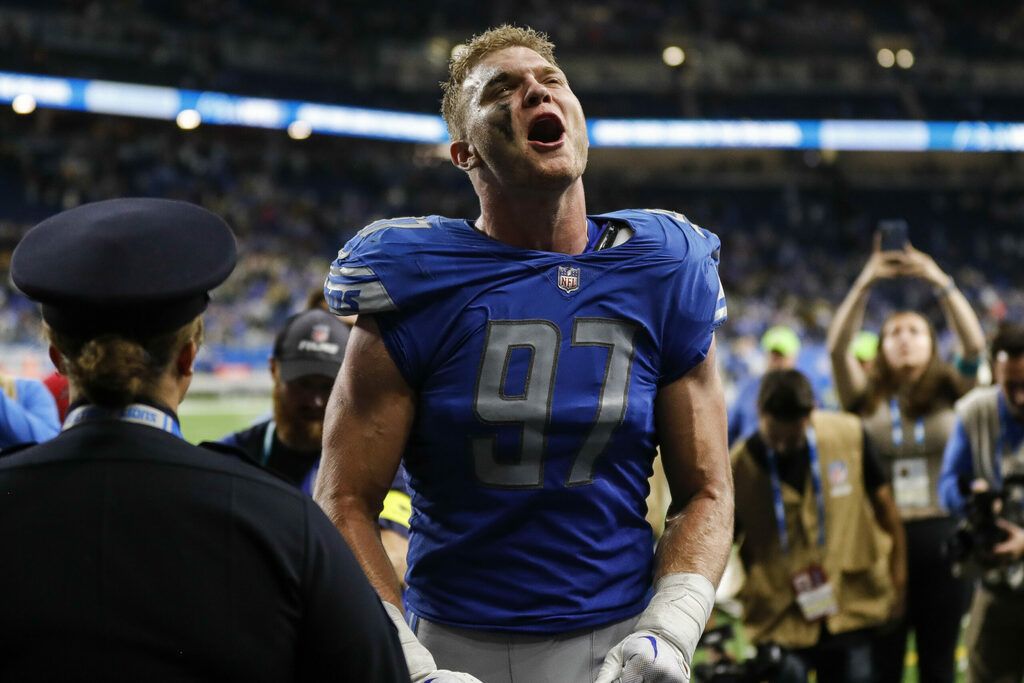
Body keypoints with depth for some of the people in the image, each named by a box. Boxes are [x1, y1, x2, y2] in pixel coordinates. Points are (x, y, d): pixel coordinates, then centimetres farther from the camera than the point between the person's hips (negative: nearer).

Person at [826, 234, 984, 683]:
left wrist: (941, 282, -15)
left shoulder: (949, 392, 8)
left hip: (941, 539, 0)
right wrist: (865, 284, -15)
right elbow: (837, 347, -7)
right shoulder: (868, 398, 7)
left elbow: (974, 343, -8)